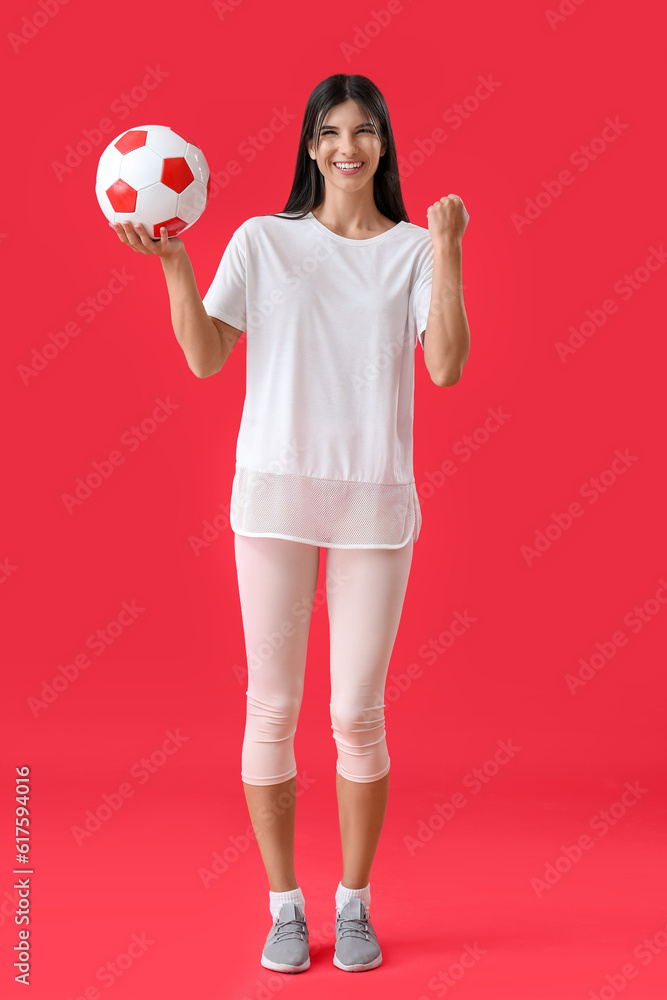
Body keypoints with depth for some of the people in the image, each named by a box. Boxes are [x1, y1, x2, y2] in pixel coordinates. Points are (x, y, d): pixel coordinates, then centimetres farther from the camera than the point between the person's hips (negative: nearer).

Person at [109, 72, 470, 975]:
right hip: (274, 493, 0)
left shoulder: (414, 249, 6)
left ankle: (354, 903, 25)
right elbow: (206, 360, 1)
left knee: (358, 714, 5)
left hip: (376, 502, 0)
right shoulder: (262, 241, 6)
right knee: (272, 708, 5)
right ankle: (285, 905, 23)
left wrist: (447, 252, -11)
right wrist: (173, 266, -10)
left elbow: (447, 367, -7)